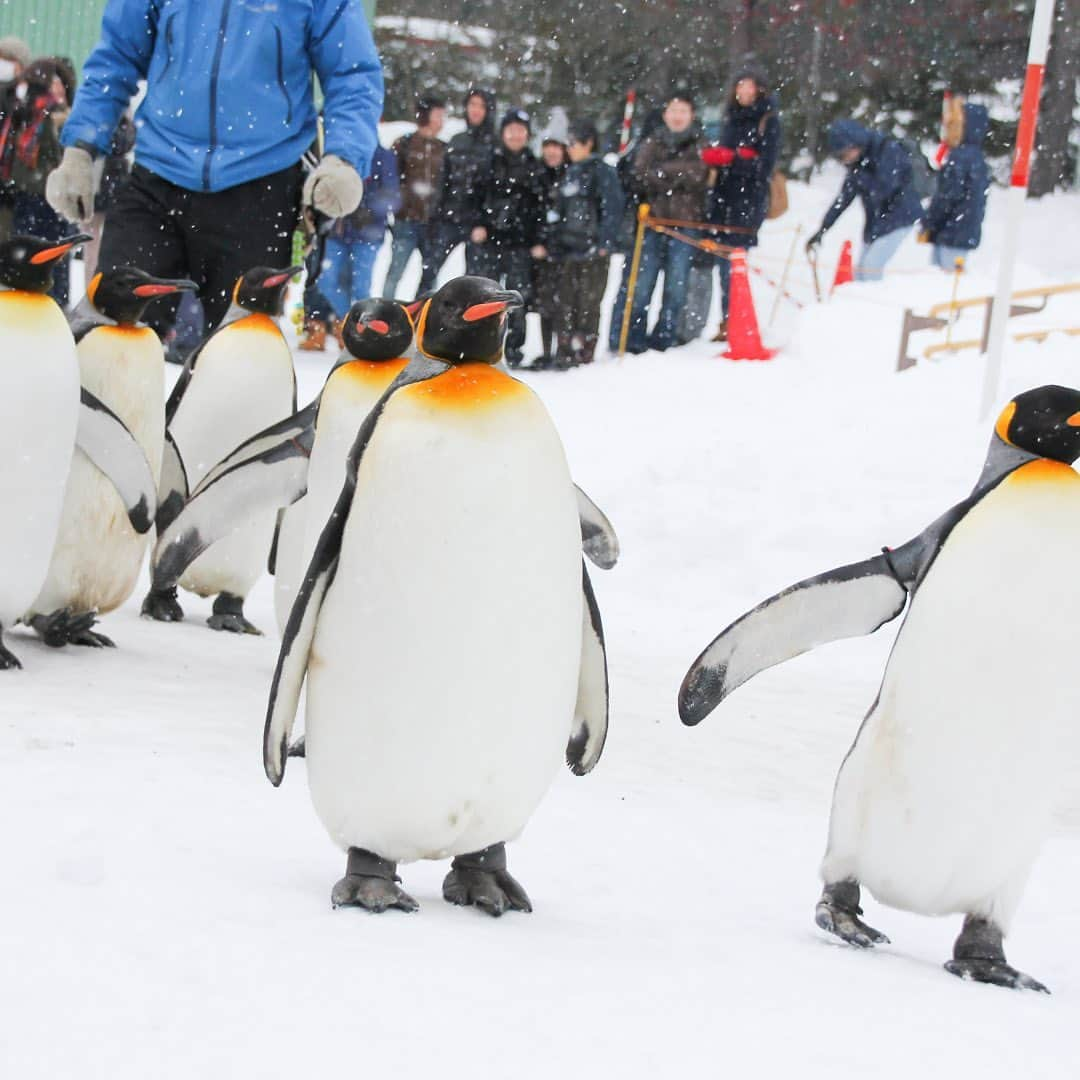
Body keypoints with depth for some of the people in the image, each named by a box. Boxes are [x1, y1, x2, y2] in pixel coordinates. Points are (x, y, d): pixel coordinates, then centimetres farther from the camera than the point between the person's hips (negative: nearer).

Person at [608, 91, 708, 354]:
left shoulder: (699, 146, 11)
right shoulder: (652, 144, 13)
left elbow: (698, 176, -7)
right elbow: (642, 174, -4)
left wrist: (661, 172, -8)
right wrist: (678, 175, -11)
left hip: (684, 223, 0)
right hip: (652, 221, 0)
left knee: (676, 286, 1)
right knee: (639, 284, -5)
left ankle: (664, 339, 10)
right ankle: (629, 339, -1)